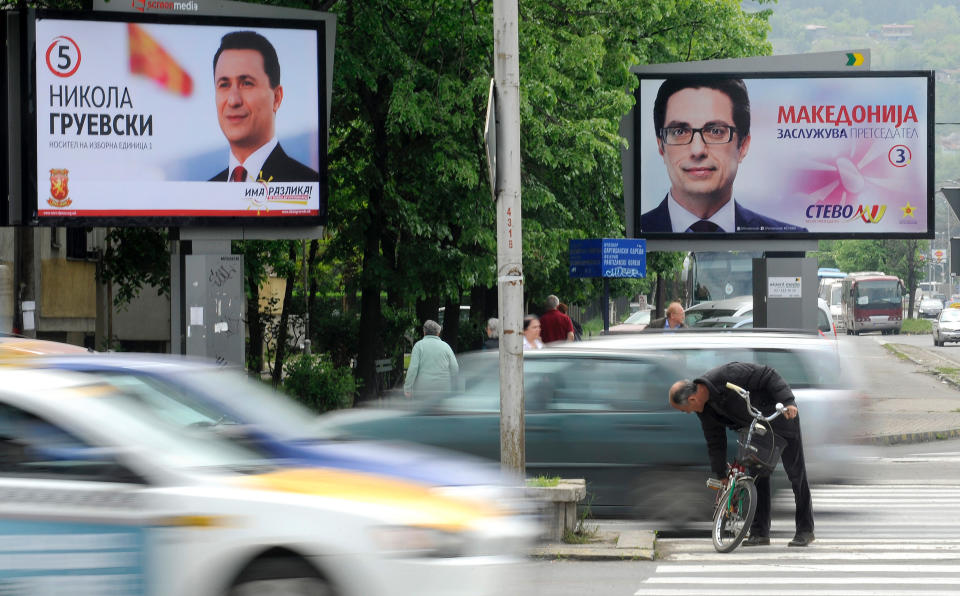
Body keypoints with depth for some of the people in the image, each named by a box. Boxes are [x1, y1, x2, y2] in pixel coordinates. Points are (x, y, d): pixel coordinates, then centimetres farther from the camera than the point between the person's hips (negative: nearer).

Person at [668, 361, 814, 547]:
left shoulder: (728, 375, -32)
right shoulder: (705, 408, -7)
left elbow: (769, 376, -27)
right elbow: (715, 442, 3)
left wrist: (787, 402, -36)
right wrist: (720, 476, 3)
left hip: (782, 415, -7)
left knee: (796, 473, -3)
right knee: (758, 476, 1)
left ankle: (805, 531, 3)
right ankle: (760, 532, 5)